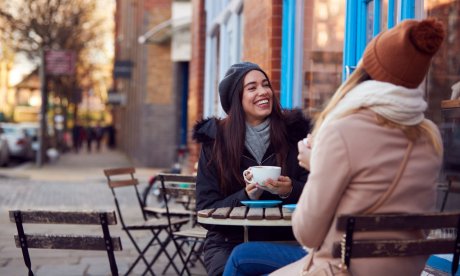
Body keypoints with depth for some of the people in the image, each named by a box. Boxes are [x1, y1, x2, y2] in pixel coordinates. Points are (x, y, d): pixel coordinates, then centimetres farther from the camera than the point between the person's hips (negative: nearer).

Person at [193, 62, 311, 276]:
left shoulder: (293, 131, 3)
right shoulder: (215, 141, 2)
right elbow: (206, 210, -1)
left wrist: (291, 191, -18)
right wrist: (246, 195, -18)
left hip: (283, 240, 0)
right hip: (230, 242, 0)